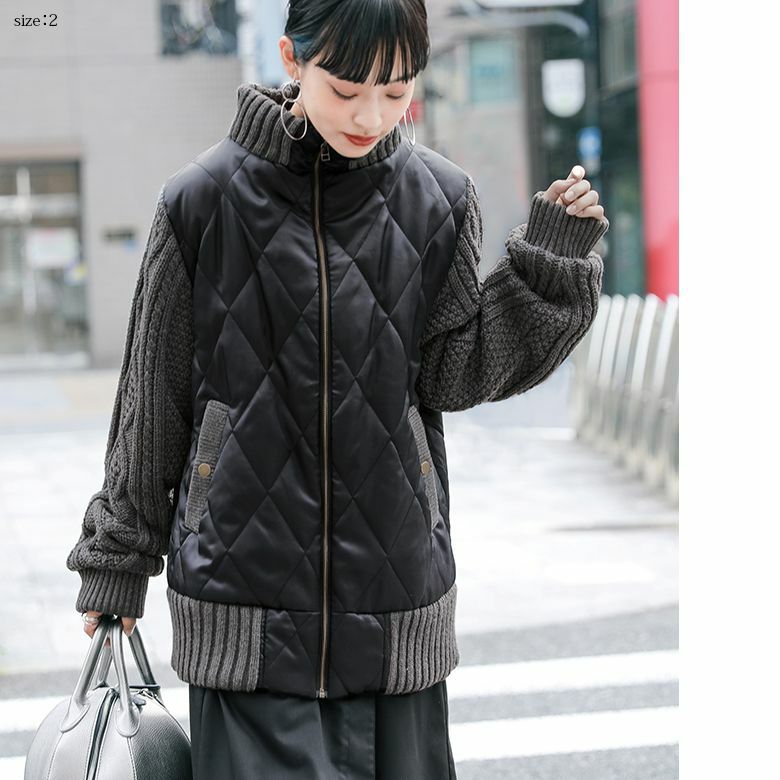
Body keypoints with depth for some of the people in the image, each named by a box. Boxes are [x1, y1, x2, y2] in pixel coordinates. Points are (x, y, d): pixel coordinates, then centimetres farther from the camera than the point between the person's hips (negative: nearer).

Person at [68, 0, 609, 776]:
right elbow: (150, 400, 4)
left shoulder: (439, 197, 2)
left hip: (396, 606, 2)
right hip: (245, 601, -2)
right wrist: (116, 561, 11)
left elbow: (453, 375, 0)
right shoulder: (202, 200, -4)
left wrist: (548, 261, -10)